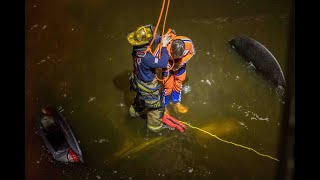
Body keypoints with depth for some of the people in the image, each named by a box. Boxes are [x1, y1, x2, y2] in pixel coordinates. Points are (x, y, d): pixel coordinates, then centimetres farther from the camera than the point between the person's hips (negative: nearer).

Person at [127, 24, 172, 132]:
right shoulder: (145, 57, -43)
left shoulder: (137, 48, -17)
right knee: (157, 106, 18)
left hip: (138, 81, 8)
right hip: (147, 86, -8)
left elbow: (153, 40, 0)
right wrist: (164, 46, -32)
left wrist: (162, 38, -13)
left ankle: (134, 111, 66)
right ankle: (154, 126, 39)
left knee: (140, 97, 39)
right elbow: (163, 63, -39)